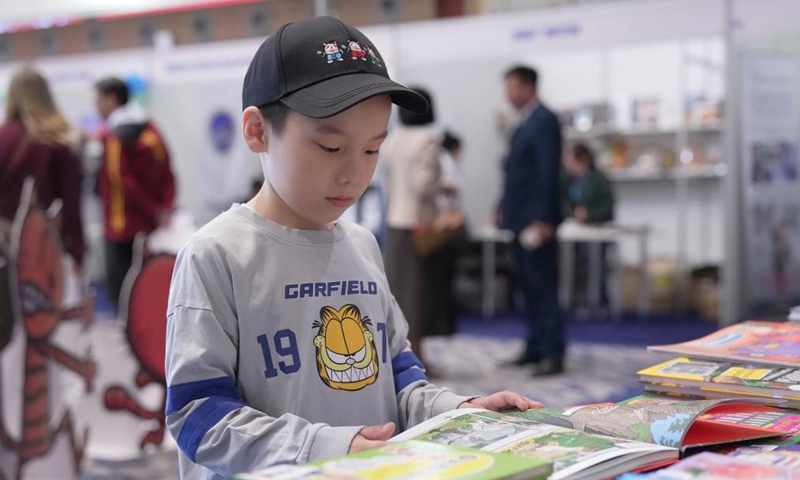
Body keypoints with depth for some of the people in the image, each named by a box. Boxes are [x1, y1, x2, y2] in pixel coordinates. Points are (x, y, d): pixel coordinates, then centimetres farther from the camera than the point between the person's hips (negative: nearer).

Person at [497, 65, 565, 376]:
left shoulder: (544, 121, -12)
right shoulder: (525, 124, 17)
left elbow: (548, 173, -19)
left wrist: (542, 219, -22)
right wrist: (504, 209, 16)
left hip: (536, 220, -10)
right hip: (520, 219, 10)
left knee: (543, 287, -7)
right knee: (529, 286, 12)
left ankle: (553, 354, -4)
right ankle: (535, 348, 19)